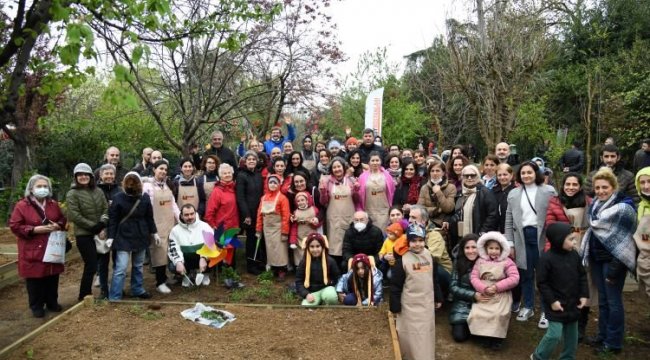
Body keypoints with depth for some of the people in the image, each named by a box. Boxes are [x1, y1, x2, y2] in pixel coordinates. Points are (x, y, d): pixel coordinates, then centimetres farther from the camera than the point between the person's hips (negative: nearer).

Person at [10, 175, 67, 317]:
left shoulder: (53, 204, 8)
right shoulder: (22, 205, -8)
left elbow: (63, 220, 15)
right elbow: (14, 226, -10)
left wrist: (57, 226, -8)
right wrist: (34, 229, -20)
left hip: (52, 249, 4)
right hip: (32, 252, -4)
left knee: (52, 278, 11)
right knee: (35, 280, 2)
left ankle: (52, 302, 26)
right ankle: (36, 306, 17)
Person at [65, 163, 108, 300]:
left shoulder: (98, 191, 8)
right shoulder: (72, 194, -6)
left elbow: (106, 209, 5)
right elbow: (74, 216, -13)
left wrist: (103, 226, -11)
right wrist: (95, 227, -14)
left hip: (100, 233, 5)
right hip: (84, 235, -5)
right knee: (91, 266, -3)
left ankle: (105, 291, 28)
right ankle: (84, 296, 13)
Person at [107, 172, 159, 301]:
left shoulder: (145, 197, -1)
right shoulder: (118, 198, -10)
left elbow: (149, 217, 8)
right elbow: (112, 219, -7)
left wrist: (154, 233, 8)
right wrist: (111, 237, -12)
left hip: (140, 236, 4)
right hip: (123, 237, -4)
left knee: (138, 265, 16)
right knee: (121, 268, -8)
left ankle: (137, 290, 31)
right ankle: (114, 297, -2)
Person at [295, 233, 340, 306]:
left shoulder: (330, 261, -3)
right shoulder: (304, 262, -1)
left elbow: (337, 278, 7)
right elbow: (299, 282, -1)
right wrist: (306, 294, -16)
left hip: (326, 288, 0)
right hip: (312, 292, 1)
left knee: (331, 296, -37)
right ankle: (319, 302, 5)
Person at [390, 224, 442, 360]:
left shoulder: (429, 256, 1)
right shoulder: (402, 260, -16)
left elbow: (434, 280, 13)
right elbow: (395, 285, -12)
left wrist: (438, 298, 16)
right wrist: (395, 307, -11)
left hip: (427, 303, 5)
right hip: (410, 305, -5)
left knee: (427, 334, 18)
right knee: (411, 335, 2)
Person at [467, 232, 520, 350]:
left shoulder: (507, 262, -1)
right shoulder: (480, 261, 5)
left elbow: (514, 278, -10)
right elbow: (473, 277, 0)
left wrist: (497, 287, -17)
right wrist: (484, 288, -18)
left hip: (501, 295, -2)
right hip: (483, 294, 2)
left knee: (499, 315, -25)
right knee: (476, 314, -16)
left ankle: (497, 337, 1)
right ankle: (487, 335, 7)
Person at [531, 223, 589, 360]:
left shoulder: (574, 255, 0)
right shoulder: (546, 259, -19)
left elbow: (582, 276, 11)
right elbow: (541, 283, -15)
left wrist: (584, 295, 3)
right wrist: (552, 301, -16)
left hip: (572, 303, 6)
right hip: (556, 304, -6)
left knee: (571, 335, 15)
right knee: (555, 335, -7)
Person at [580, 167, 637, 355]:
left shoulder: (623, 208, -14)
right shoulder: (595, 205, 8)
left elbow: (624, 240, -17)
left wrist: (615, 267, -18)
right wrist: (587, 256, 11)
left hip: (613, 260, -7)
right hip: (597, 258, 7)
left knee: (613, 301, 2)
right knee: (602, 299, 15)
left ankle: (614, 342, 13)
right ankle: (602, 335, 26)